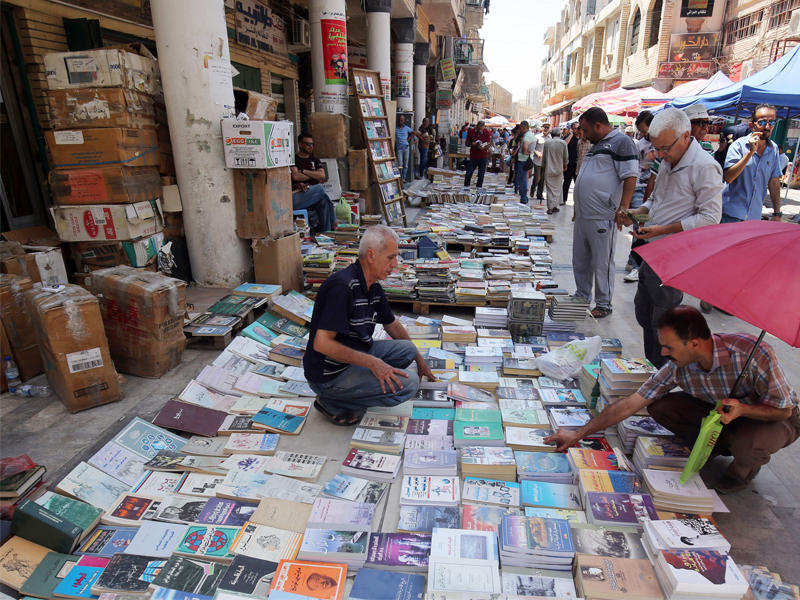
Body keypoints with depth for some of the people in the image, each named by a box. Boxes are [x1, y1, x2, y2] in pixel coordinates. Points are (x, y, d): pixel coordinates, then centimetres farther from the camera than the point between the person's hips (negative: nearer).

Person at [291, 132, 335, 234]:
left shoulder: (315, 160, 23)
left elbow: (322, 176, 5)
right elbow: (295, 176, -8)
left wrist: (303, 171, -2)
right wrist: (314, 175, 3)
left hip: (314, 197, 4)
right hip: (296, 195, -4)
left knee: (324, 201, -31)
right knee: (320, 188, -28)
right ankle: (333, 222, -16)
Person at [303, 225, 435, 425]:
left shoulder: (374, 287, 5)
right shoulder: (342, 286, -25)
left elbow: (392, 325, 21)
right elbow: (322, 344, -28)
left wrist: (419, 360, 27)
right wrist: (372, 362, -25)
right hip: (329, 375, -9)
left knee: (407, 349, 9)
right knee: (408, 383, -17)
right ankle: (334, 403, -4)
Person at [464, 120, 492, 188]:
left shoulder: (487, 132, -3)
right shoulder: (471, 131, -1)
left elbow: (488, 144, -3)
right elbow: (467, 143, 4)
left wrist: (483, 147, -25)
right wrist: (472, 144, -18)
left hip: (483, 157, 0)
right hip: (473, 156, 0)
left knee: (481, 174, 2)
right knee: (468, 173, -2)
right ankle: (466, 187, 12)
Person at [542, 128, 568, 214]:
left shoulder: (547, 142, -5)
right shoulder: (563, 143, -6)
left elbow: (544, 156, 4)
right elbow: (566, 157, 2)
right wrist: (565, 166, 20)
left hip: (548, 169, 0)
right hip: (559, 169, 0)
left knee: (550, 189, 5)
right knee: (557, 188, 12)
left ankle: (550, 208, 3)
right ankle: (554, 206, 12)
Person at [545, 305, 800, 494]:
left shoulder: (753, 353, -34)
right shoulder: (678, 366, -21)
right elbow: (631, 404, -18)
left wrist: (742, 409, -43)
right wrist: (579, 434, -19)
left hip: (770, 418, -3)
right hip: (719, 410, 4)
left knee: (749, 444, -38)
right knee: (659, 406, -18)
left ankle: (745, 469, 2)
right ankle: (720, 444, 7)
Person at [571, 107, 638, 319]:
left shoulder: (621, 142, -8)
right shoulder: (596, 145, 20)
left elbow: (630, 178, -15)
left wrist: (623, 208, -21)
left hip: (602, 218, -9)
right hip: (583, 215, 9)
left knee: (602, 264, -1)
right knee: (580, 260, 15)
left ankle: (603, 305, 10)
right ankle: (582, 297, 29)